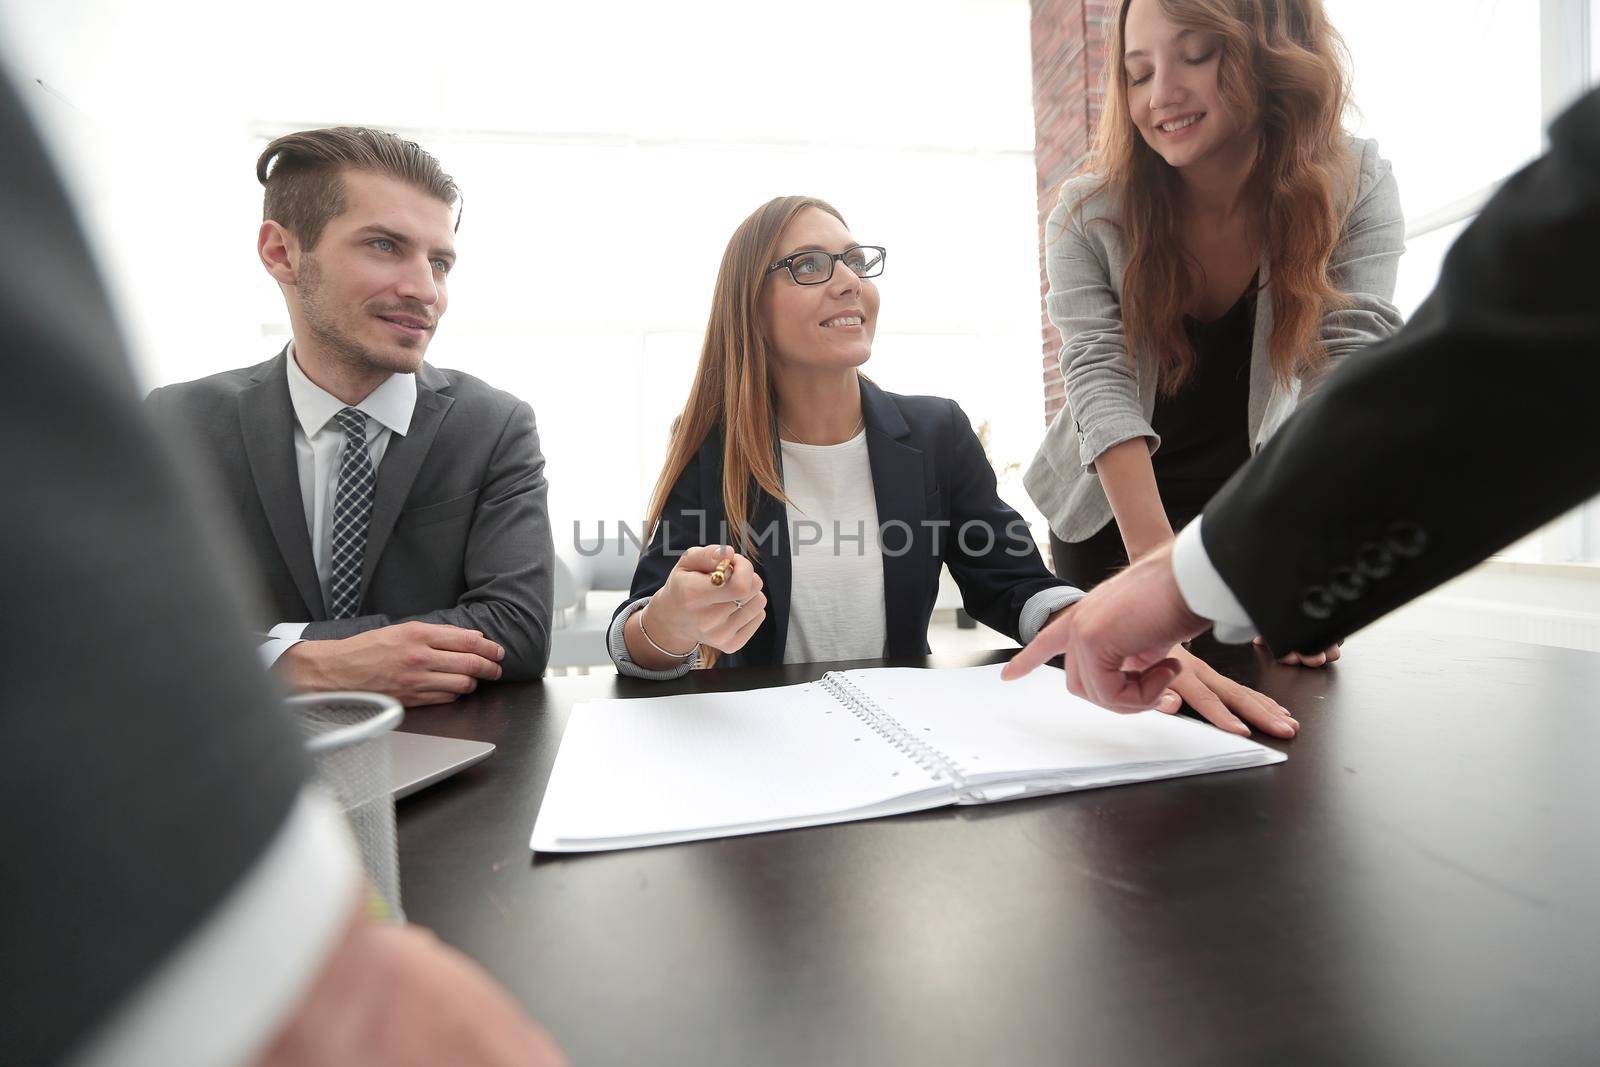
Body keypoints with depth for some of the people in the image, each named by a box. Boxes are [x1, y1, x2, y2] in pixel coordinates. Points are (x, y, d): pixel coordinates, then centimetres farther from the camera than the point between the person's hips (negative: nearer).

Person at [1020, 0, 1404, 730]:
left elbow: (1347, 372, -27)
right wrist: (1158, 566, -43)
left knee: (1254, 697, 6)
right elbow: (1099, 382, -30)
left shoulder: (1356, 190, -16)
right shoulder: (1089, 217, -19)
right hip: (1111, 514, 0)